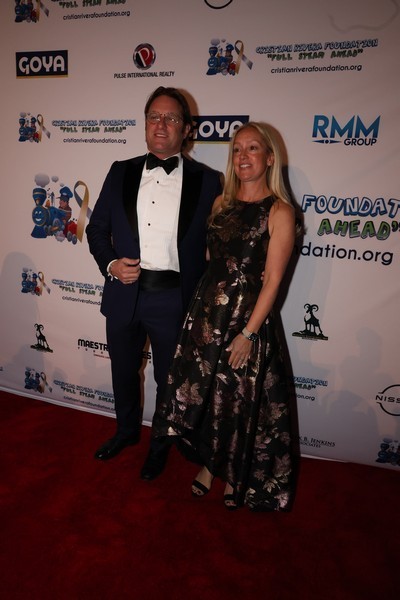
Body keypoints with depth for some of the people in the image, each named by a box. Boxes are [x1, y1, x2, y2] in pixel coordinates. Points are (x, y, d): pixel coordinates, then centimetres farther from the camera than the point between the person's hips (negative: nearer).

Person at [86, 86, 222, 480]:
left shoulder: (206, 181, -4)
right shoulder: (121, 172, 4)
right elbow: (97, 228, 9)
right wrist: (110, 264, -9)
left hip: (174, 299, -3)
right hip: (124, 294, 3)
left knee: (168, 379, 15)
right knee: (123, 371, 22)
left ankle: (160, 444, 42)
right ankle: (127, 430, 49)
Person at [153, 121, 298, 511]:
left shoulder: (279, 211, -9)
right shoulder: (221, 203, 9)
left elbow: (272, 279, -13)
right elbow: (211, 258, 12)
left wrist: (248, 333, -16)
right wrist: (202, 306, 5)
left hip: (247, 316, -5)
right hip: (207, 310, 5)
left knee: (241, 399, 9)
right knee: (202, 390, 14)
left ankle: (238, 477, 34)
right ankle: (210, 462, 39)